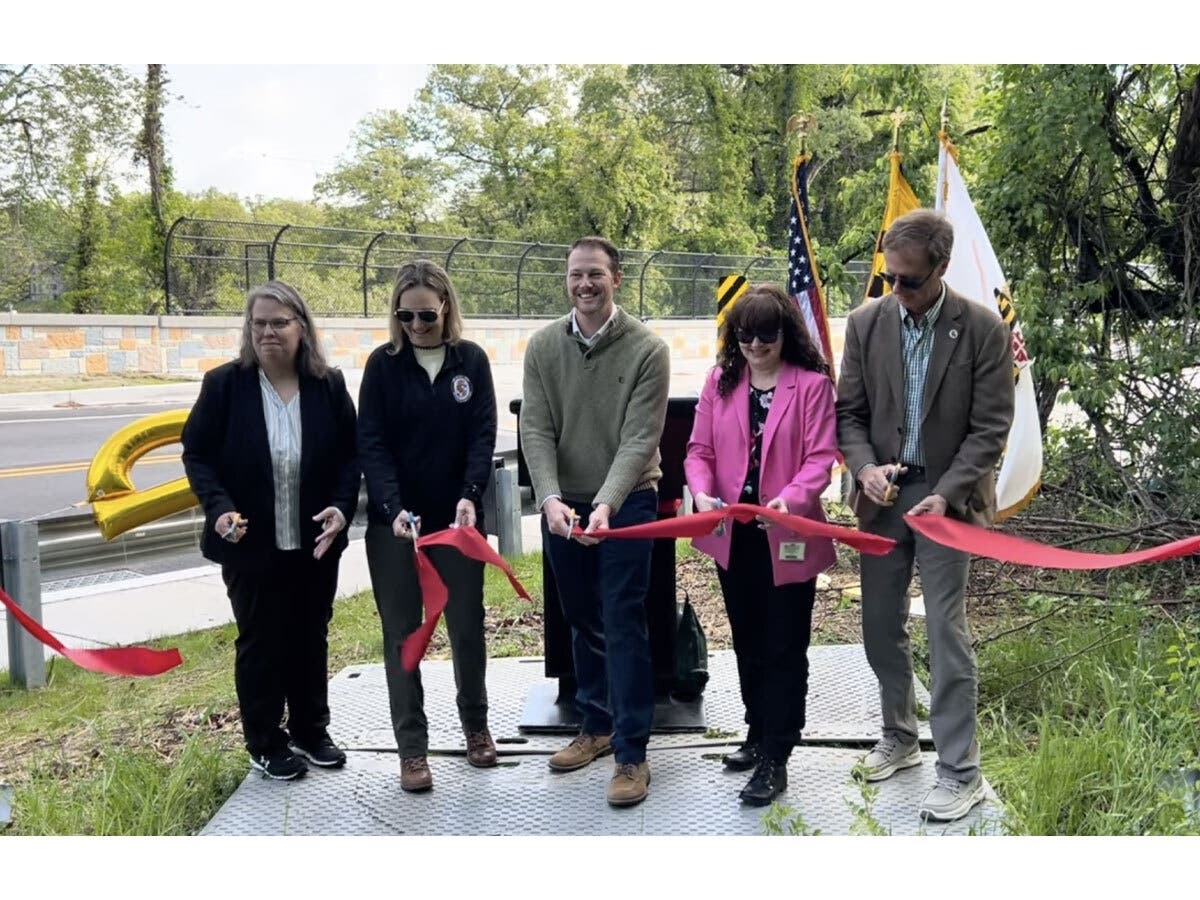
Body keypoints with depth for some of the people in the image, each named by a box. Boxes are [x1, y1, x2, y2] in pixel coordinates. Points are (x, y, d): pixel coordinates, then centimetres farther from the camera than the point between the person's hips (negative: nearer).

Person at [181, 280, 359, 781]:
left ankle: (311, 731, 32)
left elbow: (351, 455, 3)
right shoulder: (224, 384, -7)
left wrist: (342, 505, -13)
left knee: (311, 638, 15)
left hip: (316, 541, 3)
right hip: (251, 543, -2)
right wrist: (219, 507, -18)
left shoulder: (329, 385, -1)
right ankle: (266, 744, 22)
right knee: (260, 642, 8)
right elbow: (196, 453, -3)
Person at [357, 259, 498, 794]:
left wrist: (470, 497, -20)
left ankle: (475, 724, 32)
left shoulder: (472, 360, 0)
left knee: (467, 626, 10)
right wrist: (394, 508, -21)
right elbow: (371, 443, -7)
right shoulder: (382, 364, -3)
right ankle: (412, 748, 15)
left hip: (457, 519, 1)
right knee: (402, 634, 5)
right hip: (394, 522, -1)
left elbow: (483, 435, -4)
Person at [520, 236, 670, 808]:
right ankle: (597, 726, 31)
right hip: (562, 506, 4)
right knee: (581, 622, 15)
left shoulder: (647, 349, -10)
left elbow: (639, 438, -15)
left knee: (623, 625, -3)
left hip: (627, 502, -4)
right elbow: (535, 431, -5)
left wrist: (605, 504, -27)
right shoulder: (543, 347, 0)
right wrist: (550, 498, -20)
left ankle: (631, 754, 6)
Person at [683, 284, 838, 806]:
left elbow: (821, 458, -13)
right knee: (748, 644, 19)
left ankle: (775, 760, 11)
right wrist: (702, 492, -17)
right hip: (732, 535, 5)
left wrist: (790, 500, -30)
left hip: (787, 536, -5)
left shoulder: (812, 384, -7)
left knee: (784, 650, 4)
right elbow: (700, 450, 3)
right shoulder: (720, 381, 4)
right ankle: (759, 736, 36)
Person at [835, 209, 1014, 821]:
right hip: (883, 495, 4)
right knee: (881, 626, 13)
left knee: (945, 631, -4)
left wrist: (944, 495, -19)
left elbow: (989, 427, -9)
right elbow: (849, 413, 4)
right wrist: (866, 467, -14)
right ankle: (898, 738, 33)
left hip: (946, 496, -4)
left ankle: (960, 772, 6)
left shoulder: (983, 330, -9)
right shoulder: (866, 323, 0)